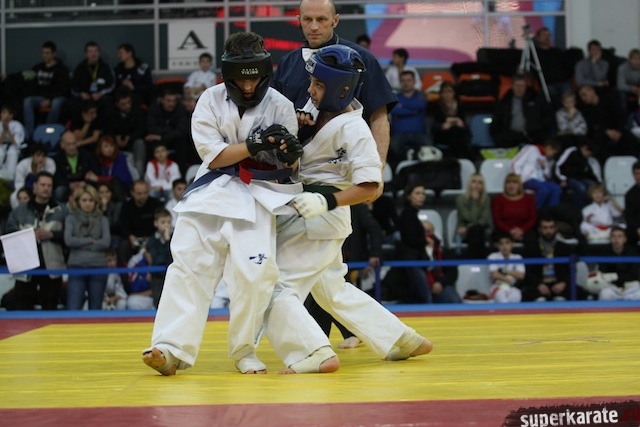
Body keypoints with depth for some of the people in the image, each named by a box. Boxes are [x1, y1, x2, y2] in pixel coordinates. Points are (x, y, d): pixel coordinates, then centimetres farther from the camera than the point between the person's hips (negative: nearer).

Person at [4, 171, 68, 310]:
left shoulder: (62, 211, 8)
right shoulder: (19, 212, 9)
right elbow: (9, 235, 1)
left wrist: (51, 235, -13)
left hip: (52, 268, 0)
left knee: (50, 309, 5)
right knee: (23, 309, 0)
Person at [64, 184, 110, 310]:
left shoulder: (102, 220, 9)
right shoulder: (71, 218, 8)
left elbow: (106, 242, -4)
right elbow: (68, 240, -6)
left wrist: (80, 243, -4)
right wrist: (91, 240, -3)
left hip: (98, 266, 1)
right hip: (77, 266, -1)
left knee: (96, 310, 6)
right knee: (73, 309, -10)